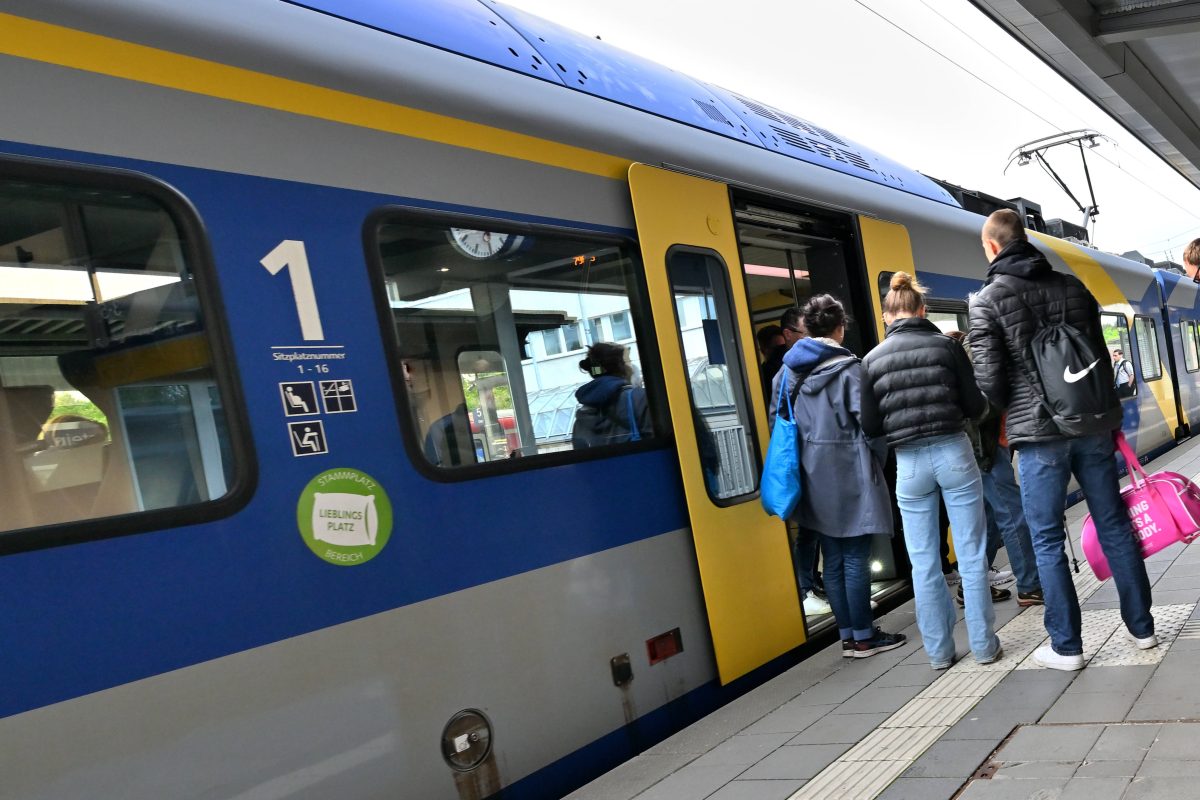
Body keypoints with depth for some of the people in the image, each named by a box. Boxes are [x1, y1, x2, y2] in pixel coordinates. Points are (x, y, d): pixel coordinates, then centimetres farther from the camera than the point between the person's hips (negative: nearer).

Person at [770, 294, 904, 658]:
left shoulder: (788, 372, 6)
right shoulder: (848, 368, -11)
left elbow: (777, 420, 8)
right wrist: (876, 459, 1)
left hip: (814, 478, 6)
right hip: (849, 477, -6)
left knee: (833, 560, 11)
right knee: (855, 559, 1)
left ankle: (848, 635, 19)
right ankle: (863, 636, 9)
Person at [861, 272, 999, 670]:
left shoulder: (873, 359, 1)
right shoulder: (946, 345, -2)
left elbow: (870, 425, 2)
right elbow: (976, 406, 0)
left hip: (909, 462, 1)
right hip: (953, 452, -1)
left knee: (924, 562, 10)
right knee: (971, 555, 8)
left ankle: (939, 650, 16)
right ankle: (984, 645, 15)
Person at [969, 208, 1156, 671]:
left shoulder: (987, 300, -6)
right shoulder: (1072, 287, 8)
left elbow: (989, 380, -9)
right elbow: (1101, 358, 11)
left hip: (1038, 434, -5)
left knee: (1047, 541, 3)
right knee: (1114, 526, 14)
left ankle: (1066, 647, 8)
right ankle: (1141, 627, 23)